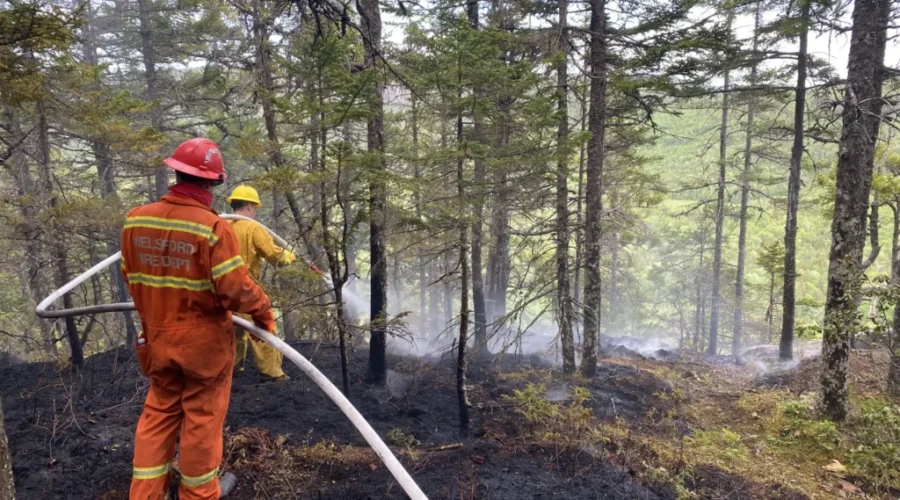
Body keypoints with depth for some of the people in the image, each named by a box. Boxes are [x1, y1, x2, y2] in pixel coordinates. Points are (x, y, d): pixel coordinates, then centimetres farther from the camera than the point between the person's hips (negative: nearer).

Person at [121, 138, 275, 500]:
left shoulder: (135, 220, -3)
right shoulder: (213, 227, -22)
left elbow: (131, 277, 8)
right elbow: (236, 288, -24)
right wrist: (264, 312, -6)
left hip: (157, 338, 5)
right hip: (205, 340, -5)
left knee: (159, 414, 21)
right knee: (202, 417, 11)